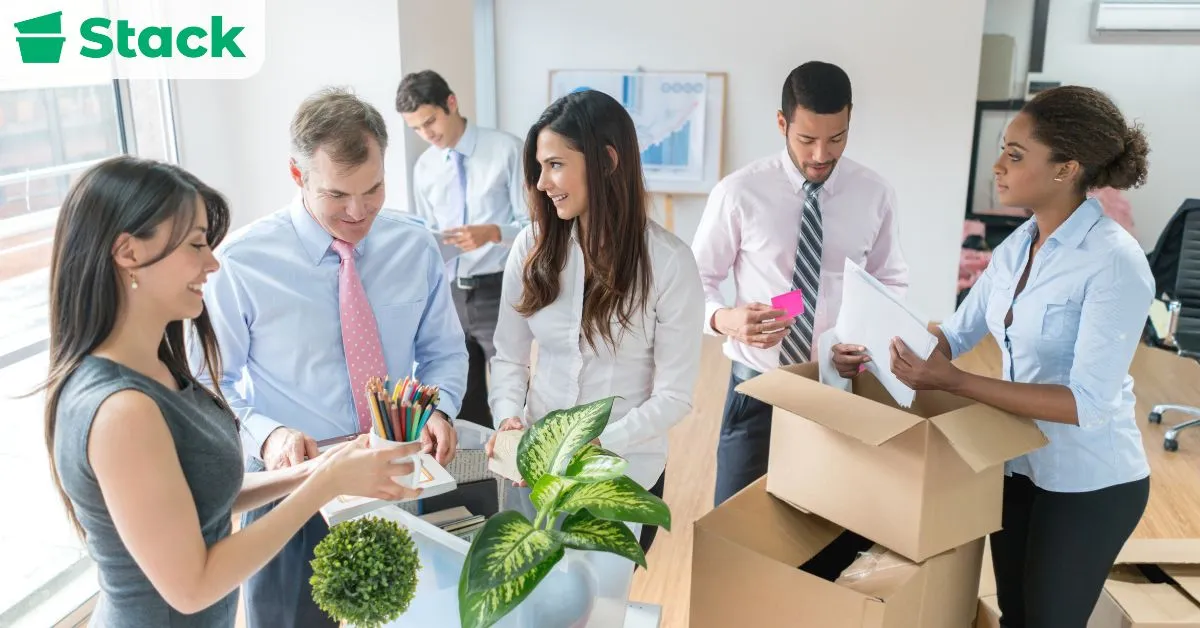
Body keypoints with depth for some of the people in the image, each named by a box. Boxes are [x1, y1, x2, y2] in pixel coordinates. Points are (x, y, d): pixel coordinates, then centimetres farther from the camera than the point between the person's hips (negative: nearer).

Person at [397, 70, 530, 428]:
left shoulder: (507, 150, -6)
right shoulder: (424, 167, 10)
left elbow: (532, 224, -8)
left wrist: (492, 233, -25)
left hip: (499, 291, -5)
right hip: (449, 293, 5)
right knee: (462, 406, 13)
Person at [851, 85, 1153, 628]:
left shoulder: (1115, 262, -23)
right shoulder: (1016, 245, -1)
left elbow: (1087, 402, -28)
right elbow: (959, 332, 8)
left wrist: (953, 382, -33)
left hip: (1089, 483, -6)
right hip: (1018, 463, 7)